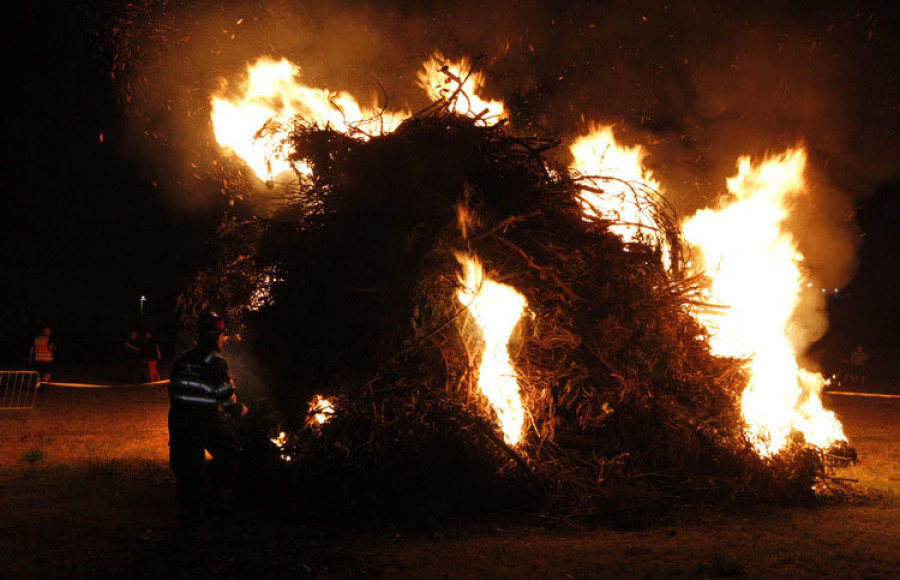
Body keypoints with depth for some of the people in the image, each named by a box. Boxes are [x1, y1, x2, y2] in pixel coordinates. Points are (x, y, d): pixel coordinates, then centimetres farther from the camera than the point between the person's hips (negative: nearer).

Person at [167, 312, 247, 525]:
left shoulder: (182, 360, 10)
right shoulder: (215, 362, -11)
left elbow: (173, 390, 16)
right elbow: (227, 396, -10)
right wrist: (240, 410, 8)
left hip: (178, 420, 6)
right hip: (207, 422, -6)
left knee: (187, 467, 14)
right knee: (228, 453, 16)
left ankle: (188, 512, 17)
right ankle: (220, 498, 14)